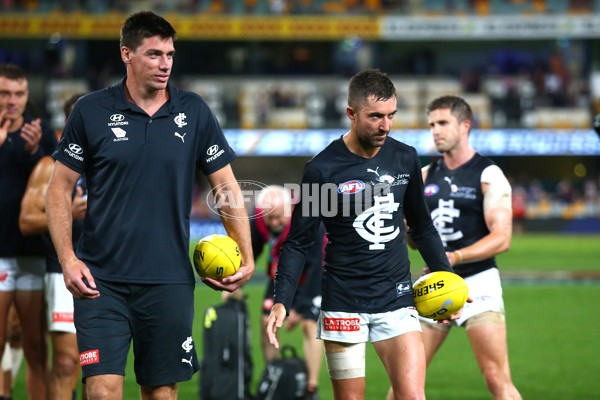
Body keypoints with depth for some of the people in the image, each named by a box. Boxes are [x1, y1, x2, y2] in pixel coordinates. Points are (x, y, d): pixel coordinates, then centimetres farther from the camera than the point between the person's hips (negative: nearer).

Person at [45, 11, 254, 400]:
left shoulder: (194, 112, 4)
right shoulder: (91, 111, 0)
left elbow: (227, 187, 10)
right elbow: (60, 189, 4)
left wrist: (246, 259, 1)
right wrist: (67, 259, -8)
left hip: (169, 281, 2)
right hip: (101, 281, -2)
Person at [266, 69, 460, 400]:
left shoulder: (405, 159, 5)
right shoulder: (323, 168, -6)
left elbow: (422, 226, 20)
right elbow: (298, 242, -2)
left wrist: (445, 274, 11)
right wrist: (281, 302, -12)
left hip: (396, 299, 3)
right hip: (344, 306, -3)